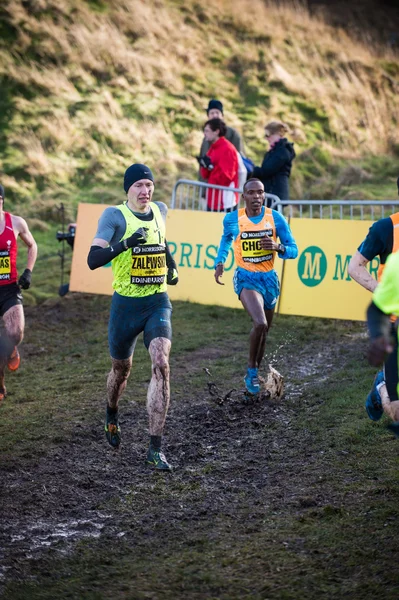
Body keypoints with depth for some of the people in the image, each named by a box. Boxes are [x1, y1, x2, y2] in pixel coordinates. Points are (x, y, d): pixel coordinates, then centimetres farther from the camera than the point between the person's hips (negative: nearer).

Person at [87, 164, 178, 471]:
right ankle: (112, 416, 51)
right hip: (126, 304, -2)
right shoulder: (114, 216, -10)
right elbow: (93, 260, -19)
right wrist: (125, 243, -32)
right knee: (121, 368, 15)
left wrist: (172, 265, 16)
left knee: (161, 365, -17)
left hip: (158, 302, 2)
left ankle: (155, 448, -16)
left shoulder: (160, 210, 5)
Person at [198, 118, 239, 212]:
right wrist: (205, 166, -4)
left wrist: (211, 166, -19)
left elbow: (226, 176, -20)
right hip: (212, 200, 10)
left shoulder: (227, 149, -14)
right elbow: (205, 175, 16)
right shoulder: (213, 148, 14)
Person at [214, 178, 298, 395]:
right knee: (260, 323, -25)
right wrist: (219, 262, 3)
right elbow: (226, 239, 17)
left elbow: (293, 250, -2)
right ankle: (251, 369, -4)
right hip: (246, 278, -3)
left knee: (264, 330, 14)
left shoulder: (276, 218, -5)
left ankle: (254, 373, 35)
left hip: (269, 278, 3)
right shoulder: (232, 219, -6)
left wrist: (278, 247, -23)